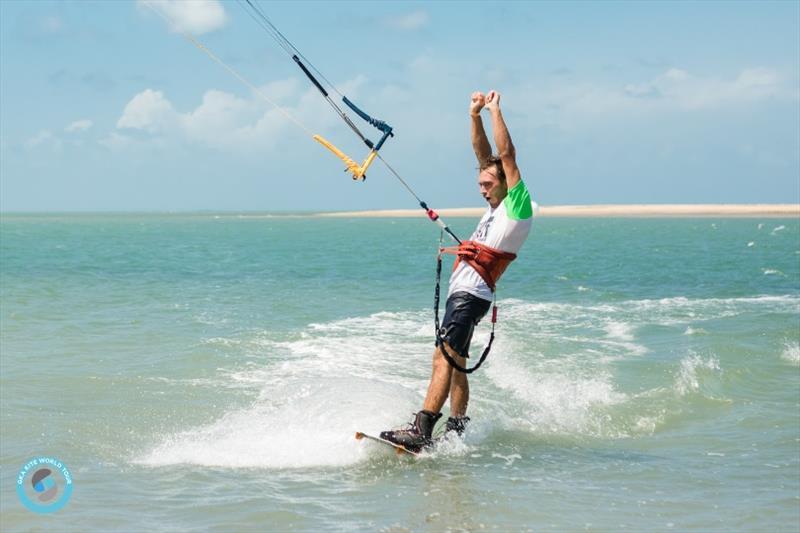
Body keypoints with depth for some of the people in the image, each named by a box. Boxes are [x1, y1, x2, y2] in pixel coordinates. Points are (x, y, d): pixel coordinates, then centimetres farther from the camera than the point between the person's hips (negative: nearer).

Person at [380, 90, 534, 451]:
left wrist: (495, 110, -2)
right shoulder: (496, 205, 20)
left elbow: (506, 154, -9)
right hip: (460, 293, 10)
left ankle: (421, 430, -28)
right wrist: (475, 115, 13)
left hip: (471, 294, -10)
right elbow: (484, 154, 21)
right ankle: (457, 431, 14)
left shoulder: (518, 205, -4)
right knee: (454, 364, 10)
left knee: (444, 357, -19)